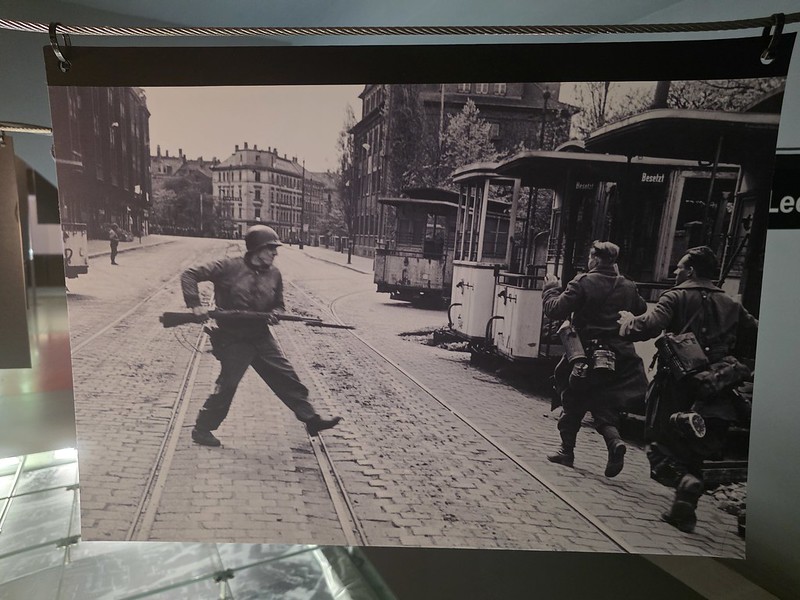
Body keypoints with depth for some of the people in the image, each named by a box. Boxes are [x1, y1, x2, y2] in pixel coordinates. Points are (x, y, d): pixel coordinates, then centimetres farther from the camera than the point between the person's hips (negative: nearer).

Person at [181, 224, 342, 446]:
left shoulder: (274, 274, 3)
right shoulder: (229, 267, -12)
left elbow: (279, 304, 14)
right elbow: (189, 275, -9)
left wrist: (275, 314, -9)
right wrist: (195, 305, -19)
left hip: (261, 338, 5)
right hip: (233, 340, -5)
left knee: (287, 378, 6)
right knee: (226, 386, 0)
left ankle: (312, 420, 15)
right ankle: (202, 429, 21)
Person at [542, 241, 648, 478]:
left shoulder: (583, 283, -11)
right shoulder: (628, 287, 5)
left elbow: (555, 310, -14)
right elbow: (641, 311, 20)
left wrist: (551, 288, 3)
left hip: (587, 354, -4)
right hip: (619, 358, 4)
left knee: (573, 403, 14)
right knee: (603, 405, 13)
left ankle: (567, 450, 22)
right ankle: (614, 441, -11)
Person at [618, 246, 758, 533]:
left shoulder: (676, 297, -5)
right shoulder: (731, 305, 13)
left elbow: (649, 326, -21)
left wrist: (627, 320, -2)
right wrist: (729, 361, 19)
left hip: (675, 384, -5)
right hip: (713, 390, 5)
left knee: (660, 449, 5)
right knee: (691, 452, 18)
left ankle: (685, 480, -24)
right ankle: (684, 510, 13)